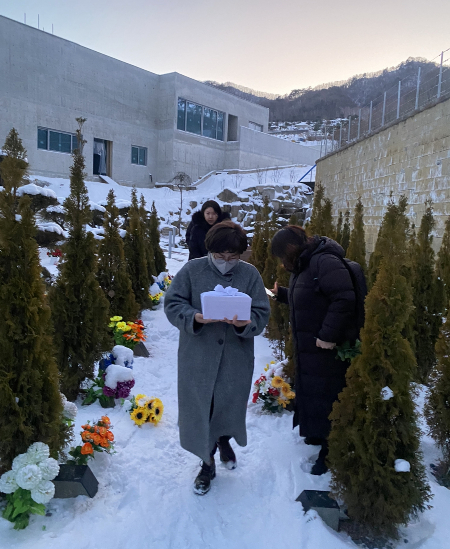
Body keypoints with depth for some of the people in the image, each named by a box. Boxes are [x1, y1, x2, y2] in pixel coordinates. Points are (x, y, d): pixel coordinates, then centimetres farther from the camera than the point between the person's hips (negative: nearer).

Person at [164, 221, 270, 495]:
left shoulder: (250, 274, -2)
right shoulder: (192, 270, -5)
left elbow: (262, 313, -4)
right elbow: (172, 303, -5)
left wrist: (246, 324, -25)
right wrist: (194, 317, -25)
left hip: (236, 357, 1)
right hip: (198, 357, -1)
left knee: (231, 406, 14)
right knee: (200, 408, 8)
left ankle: (224, 441, 51)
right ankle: (208, 462, 34)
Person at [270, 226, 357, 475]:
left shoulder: (324, 262, -21)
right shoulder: (303, 266, 12)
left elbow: (345, 299, -29)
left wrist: (329, 334, -29)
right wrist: (281, 294, 17)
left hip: (328, 347, -10)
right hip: (308, 347, 10)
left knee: (325, 394, 2)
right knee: (309, 389, 21)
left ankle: (330, 450, 19)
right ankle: (317, 433, 42)